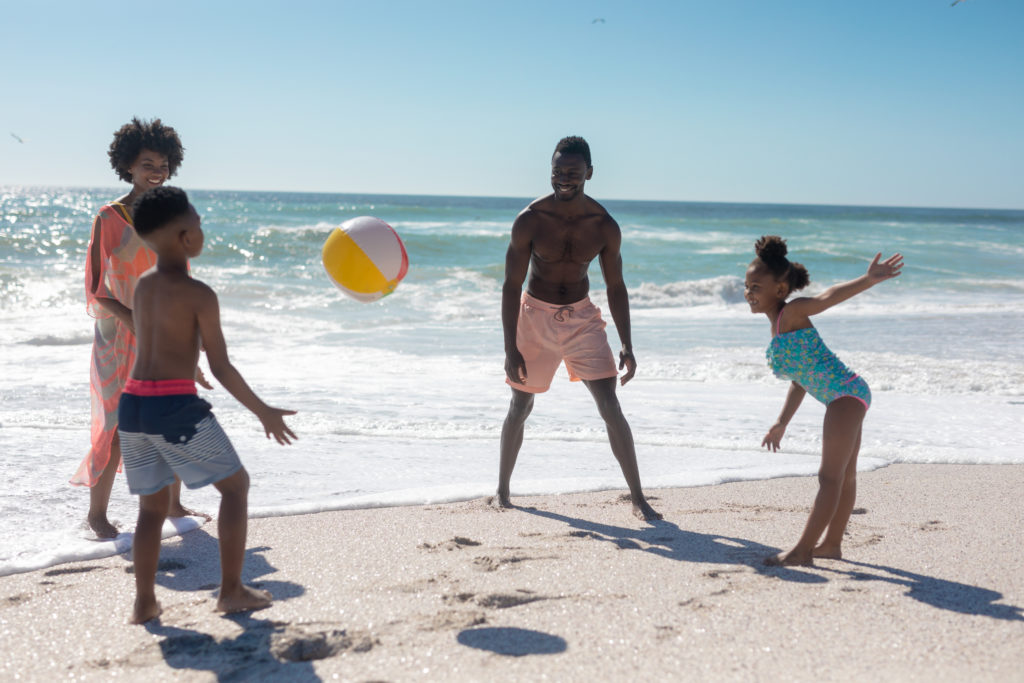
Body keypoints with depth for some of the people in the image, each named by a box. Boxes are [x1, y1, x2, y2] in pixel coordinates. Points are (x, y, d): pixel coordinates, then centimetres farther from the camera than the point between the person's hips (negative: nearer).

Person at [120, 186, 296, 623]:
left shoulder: (142, 286, 12)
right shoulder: (199, 294, -8)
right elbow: (221, 368, -8)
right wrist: (264, 413, 1)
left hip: (132, 404, 7)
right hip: (175, 406, -7)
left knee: (153, 505, 18)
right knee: (235, 484, 9)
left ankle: (144, 602, 15)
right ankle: (231, 590, 10)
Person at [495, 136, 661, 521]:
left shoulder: (605, 227, -9)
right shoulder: (530, 220, -15)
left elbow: (615, 287, 1)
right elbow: (511, 285, -11)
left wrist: (627, 347, -4)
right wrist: (510, 348, -16)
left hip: (581, 317, 1)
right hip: (535, 315, -1)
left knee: (610, 407, -8)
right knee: (520, 407, 8)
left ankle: (638, 499, -1)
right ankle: (502, 489, 27)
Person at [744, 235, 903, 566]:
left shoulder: (791, 313, -10)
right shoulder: (778, 329, 15)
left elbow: (829, 295, -28)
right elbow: (800, 380, 20)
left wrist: (869, 279, -43)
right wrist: (782, 422, 21)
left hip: (845, 393, -11)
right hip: (845, 398, 11)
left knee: (830, 477, -9)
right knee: (845, 476, 19)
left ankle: (803, 549, -9)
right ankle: (832, 543, 31)